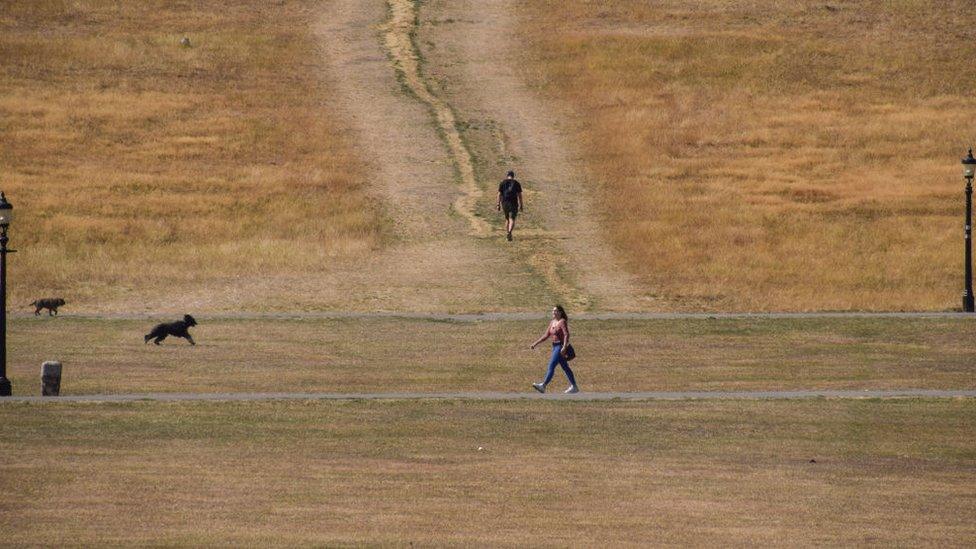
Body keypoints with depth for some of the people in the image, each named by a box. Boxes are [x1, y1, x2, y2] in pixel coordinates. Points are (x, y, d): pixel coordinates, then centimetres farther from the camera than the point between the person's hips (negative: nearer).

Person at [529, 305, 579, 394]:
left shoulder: (562, 322, -12)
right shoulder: (552, 322, 13)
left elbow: (566, 335, -23)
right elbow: (546, 336, 16)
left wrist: (564, 347, -35)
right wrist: (535, 344, 11)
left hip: (561, 346, -9)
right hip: (555, 346, 9)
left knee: (551, 366, -15)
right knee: (565, 367, 14)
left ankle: (543, 386, -20)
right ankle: (574, 387, 20)